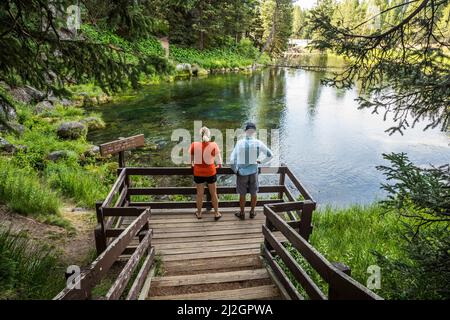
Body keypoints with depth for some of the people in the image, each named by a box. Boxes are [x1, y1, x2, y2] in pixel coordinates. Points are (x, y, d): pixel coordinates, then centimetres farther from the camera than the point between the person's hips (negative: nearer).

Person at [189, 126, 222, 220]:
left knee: (200, 193, 16)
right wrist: (219, 165, 17)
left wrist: (193, 165, 22)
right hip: (211, 173, -1)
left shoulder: (194, 145, -13)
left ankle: (199, 213, 32)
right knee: (213, 193, 15)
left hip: (198, 173, 1)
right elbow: (219, 160, -5)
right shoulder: (213, 145, -16)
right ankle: (216, 213, 27)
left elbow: (191, 159, 0)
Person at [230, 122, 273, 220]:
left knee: (242, 194, 13)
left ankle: (242, 213, 27)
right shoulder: (258, 143, -10)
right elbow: (270, 155, -2)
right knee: (253, 193, 18)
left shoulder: (239, 143, -15)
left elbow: (232, 158, -11)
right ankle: (252, 212, 32)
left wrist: (235, 170, 3)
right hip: (253, 172, 1)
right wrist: (261, 162, 12)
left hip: (242, 172, -1)